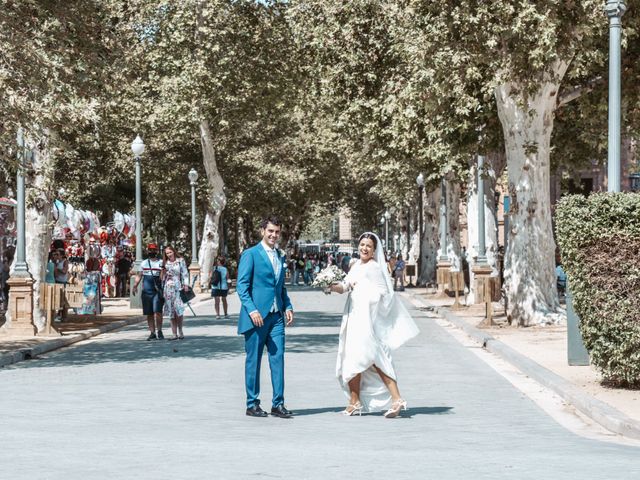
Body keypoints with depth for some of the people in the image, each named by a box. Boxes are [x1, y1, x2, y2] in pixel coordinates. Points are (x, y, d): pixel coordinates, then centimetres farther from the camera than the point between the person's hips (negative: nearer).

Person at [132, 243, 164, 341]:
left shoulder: (161, 263, 5)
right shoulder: (144, 263, 16)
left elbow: (163, 277, 0)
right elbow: (139, 276, 16)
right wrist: (135, 286, 2)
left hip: (157, 291, -4)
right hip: (146, 291, 4)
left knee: (157, 311, -15)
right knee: (149, 313, 5)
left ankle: (159, 331, -3)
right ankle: (152, 333, 11)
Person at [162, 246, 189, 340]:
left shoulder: (180, 261, 4)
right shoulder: (165, 263, 13)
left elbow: (185, 273, 2)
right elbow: (163, 276, 15)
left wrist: (186, 284, -8)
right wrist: (162, 288, 10)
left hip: (178, 287, -3)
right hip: (168, 289, 3)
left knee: (178, 309, -12)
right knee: (171, 311, 1)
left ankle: (180, 331, 0)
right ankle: (174, 334, 2)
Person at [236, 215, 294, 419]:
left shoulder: (279, 256, 17)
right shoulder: (250, 254, -4)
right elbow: (241, 285, -8)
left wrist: (287, 307, 8)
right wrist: (252, 310, -18)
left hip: (276, 316, 6)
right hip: (256, 316, -6)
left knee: (278, 358, 2)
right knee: (253, 360, 1)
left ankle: (278, 404, 6)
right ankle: (252, 404, 9)